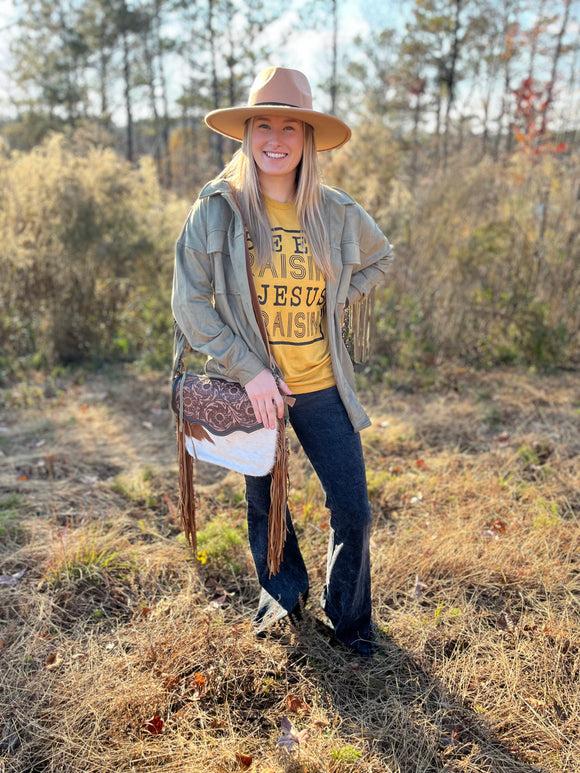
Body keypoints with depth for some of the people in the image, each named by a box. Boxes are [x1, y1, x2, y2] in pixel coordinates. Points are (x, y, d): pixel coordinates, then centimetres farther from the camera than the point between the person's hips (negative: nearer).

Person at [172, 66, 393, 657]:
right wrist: (249, 370, -16)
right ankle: (282, 596, 45)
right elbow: (189, 304, -10)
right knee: (263, 504, 16)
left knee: (352, 510, 5)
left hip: (321, 386, 2)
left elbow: (379, 258, 17)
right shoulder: (216, 211, -10)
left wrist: (335, 303, 2)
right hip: (250, 386, -1)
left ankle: (349, 616, 32)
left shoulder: (336, 214, -3)